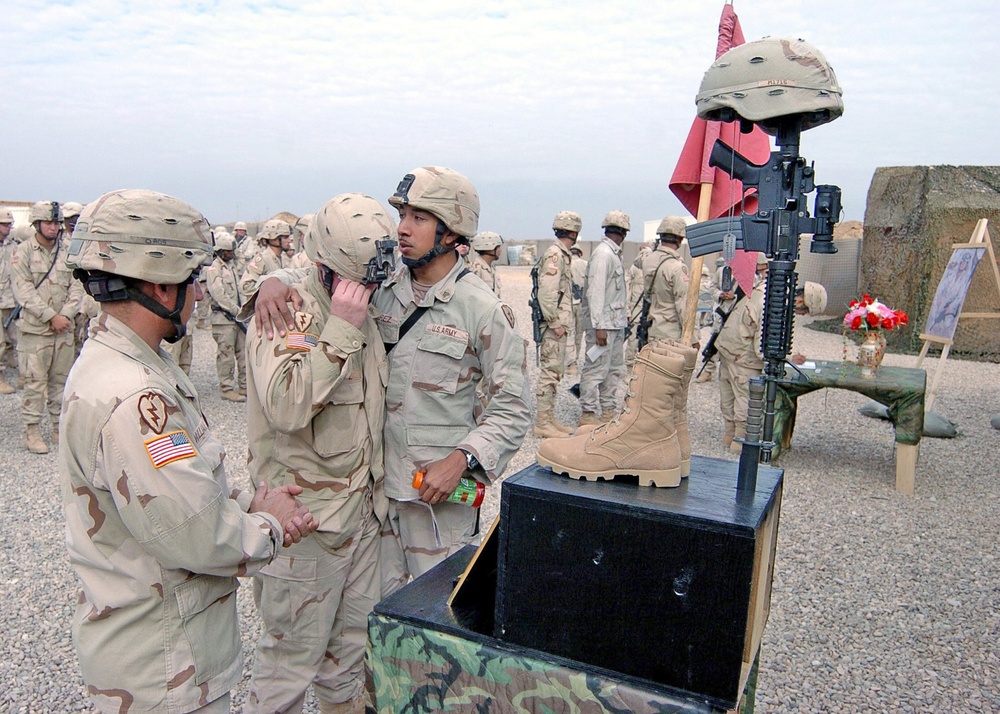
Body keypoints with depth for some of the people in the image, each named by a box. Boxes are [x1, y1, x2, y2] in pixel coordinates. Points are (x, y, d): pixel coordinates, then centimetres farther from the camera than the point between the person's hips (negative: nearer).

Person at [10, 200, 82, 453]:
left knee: (61, 379, 10)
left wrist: (65, 315, -10)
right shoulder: (22, 252, -4)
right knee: (35, 381, -1)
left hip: (64, 328, 4)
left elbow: (76, 287, 3)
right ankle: (32, 430, 8)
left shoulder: (69, 251, 5)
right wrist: (51, 317, -15)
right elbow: (25, 293, -10)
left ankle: (59, 426, 21)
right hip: (35, 329, -3)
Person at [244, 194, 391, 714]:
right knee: (295, 649, 6)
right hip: (306, 514, -7)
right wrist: (341, 329, -29)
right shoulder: (286, 313, -15)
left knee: (352, 639, 21)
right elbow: (285, 406, -31)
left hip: (363, 506, 8)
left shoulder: (365, 311, 9)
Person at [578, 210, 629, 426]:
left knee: (615, 369, 14)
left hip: (616, 323, 10)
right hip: (603, 323, -10)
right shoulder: (603, 254, -14)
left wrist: (623, 313, 20)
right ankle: (588, 414, 1)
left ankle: (608, 412, 23)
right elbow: (596, 292, -20)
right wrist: (599, 326, -22)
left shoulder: (614, 254, 16)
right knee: (596, 369, -6)